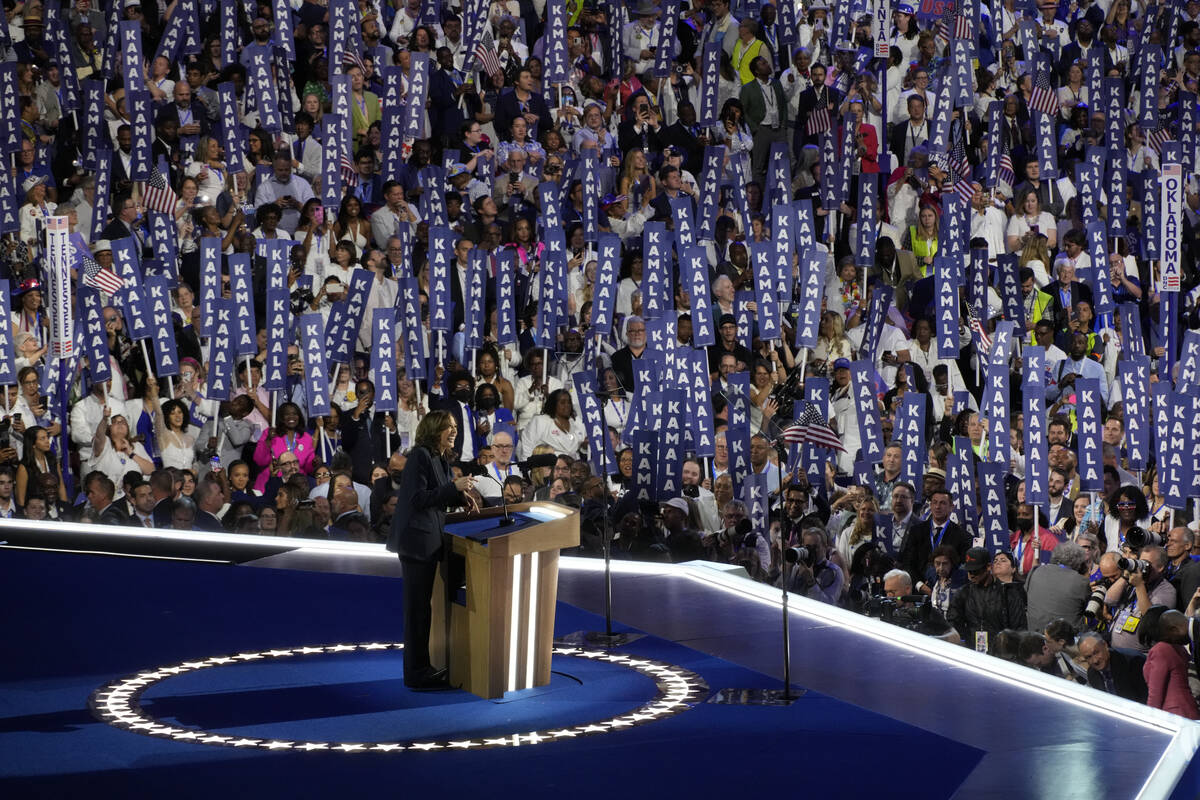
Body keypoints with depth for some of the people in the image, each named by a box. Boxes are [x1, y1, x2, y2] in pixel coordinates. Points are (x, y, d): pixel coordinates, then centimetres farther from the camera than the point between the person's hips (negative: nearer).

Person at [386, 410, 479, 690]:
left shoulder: (440, 459, 14)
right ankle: (417, 672, -2)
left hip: (428, 540, 10)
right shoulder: (420, 456, -14)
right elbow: (417, 498, -20)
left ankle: (421, 667, 21)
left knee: (421, 605, 14)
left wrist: (460, 497, 6)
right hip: (417, 539, -10)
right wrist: (454, 487, -22)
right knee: (418, 606, -6)